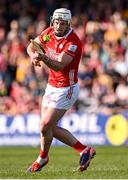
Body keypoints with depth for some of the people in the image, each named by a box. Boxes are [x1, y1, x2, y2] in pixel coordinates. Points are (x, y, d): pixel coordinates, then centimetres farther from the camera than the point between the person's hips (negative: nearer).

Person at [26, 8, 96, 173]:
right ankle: (84, 150, 21)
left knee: (45, 127, -8)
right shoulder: (49, 32, -2)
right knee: (50, 128, 9)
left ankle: (42, 158, 20)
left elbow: (59, 65, -33)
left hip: (65, 90, -8)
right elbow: (31, 46, 7)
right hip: (51, 86, 8)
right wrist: (34, 56, -17)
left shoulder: (73, 42, -23)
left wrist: (44, 58, -52)